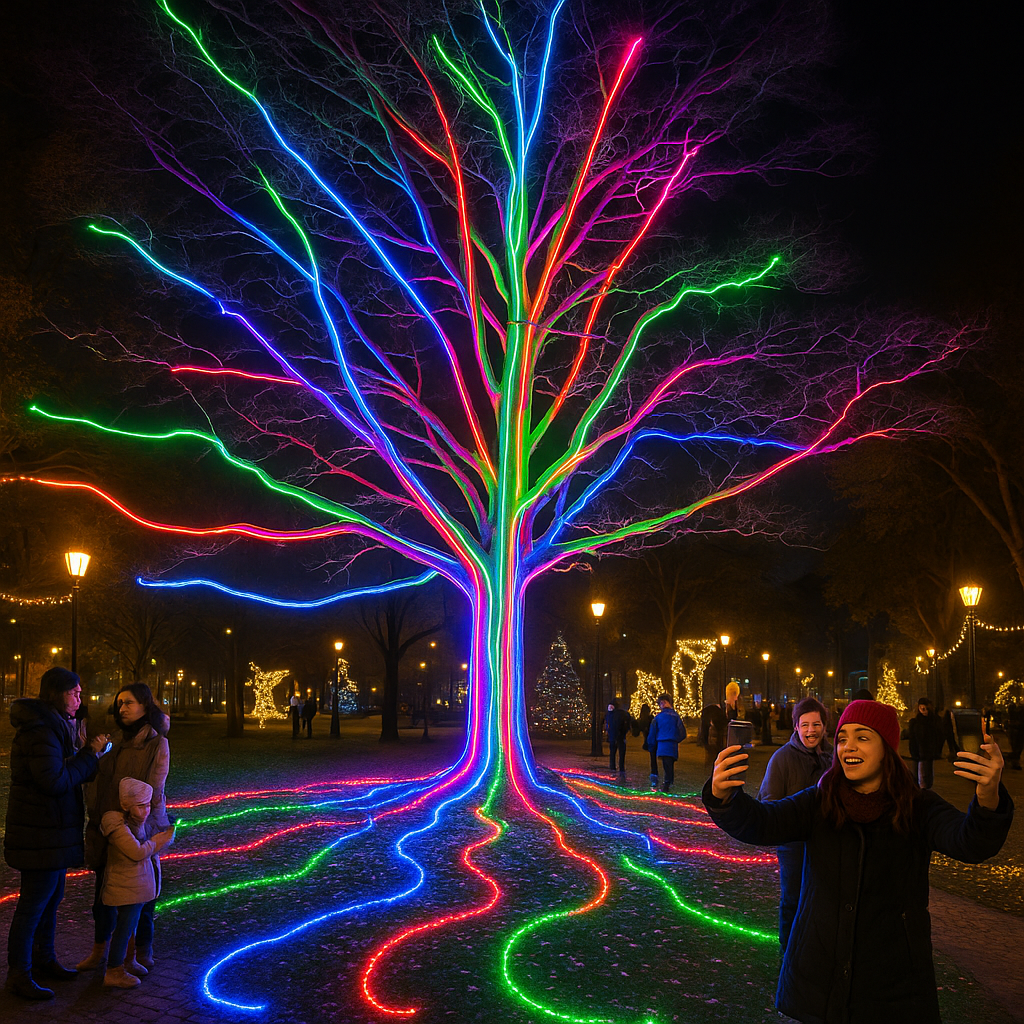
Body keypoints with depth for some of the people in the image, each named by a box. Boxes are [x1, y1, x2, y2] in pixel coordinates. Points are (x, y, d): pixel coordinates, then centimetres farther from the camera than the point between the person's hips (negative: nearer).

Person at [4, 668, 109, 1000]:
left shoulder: (53, 726, 13)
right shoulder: (40, 731, -21)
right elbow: (55, 781, -26)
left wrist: (91, 754, 3)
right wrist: (89, 754, -18)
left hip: (54, 829, 10)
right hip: (41, 832, -10)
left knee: (51, 898, 19)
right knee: (34, 902, -1)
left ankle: (44, 960, 33)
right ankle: (18, 975, 9)